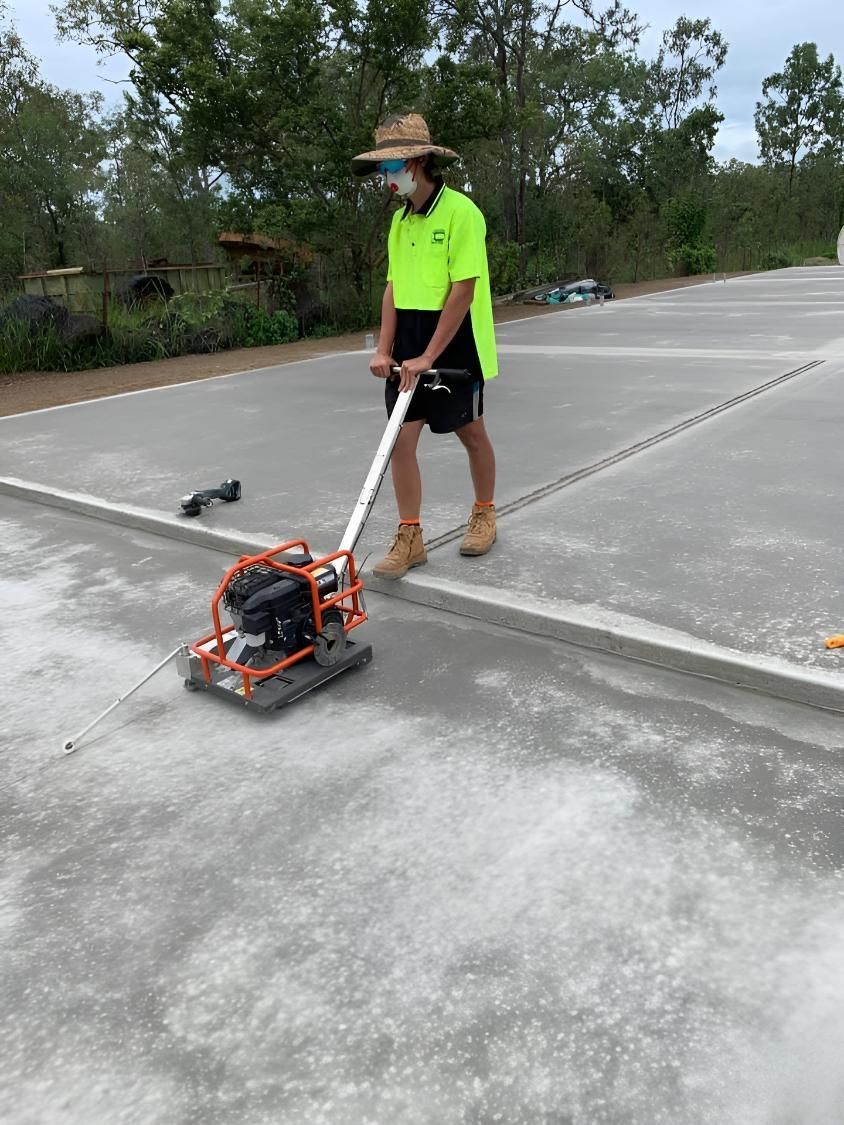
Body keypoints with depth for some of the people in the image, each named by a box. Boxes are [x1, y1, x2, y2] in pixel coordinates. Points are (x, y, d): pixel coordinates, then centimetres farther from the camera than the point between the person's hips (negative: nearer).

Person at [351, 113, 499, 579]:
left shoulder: (460, 211, -12)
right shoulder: (400, 218, 10)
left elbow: (463, 290, -18)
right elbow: (394, 287, 11)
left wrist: (429, 356, -20)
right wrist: (384, 348, 0)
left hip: (455, 346, -6)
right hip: (408, 349, 6)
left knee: (471, 434, 10)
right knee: (402, 439, 0)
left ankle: (484, 514, 32)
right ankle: (409, 538, 9)